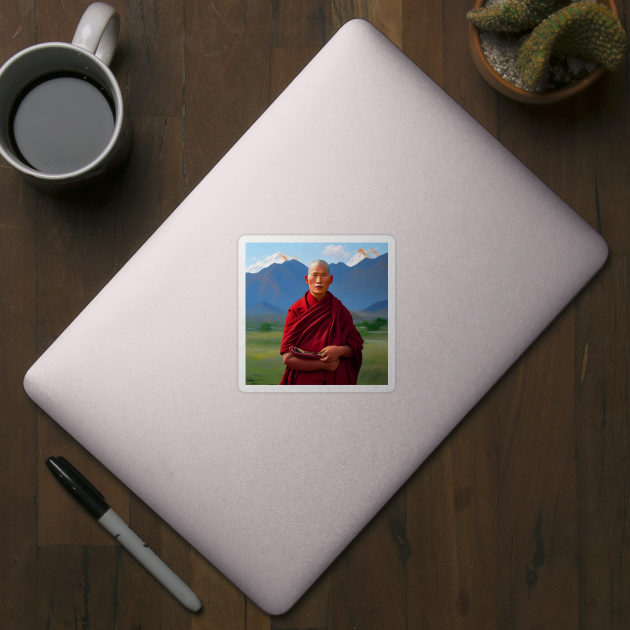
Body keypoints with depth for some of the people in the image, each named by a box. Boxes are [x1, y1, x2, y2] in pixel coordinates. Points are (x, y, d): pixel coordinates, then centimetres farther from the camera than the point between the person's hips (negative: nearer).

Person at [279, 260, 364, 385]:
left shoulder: (339, 310, -1)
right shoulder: (296, 311, -7)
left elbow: (357, 345, 1)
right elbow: (287, 358, -12)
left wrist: (340, 350, -19)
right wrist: (323, 365, -18)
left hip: (337, 380, 2)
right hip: (303, 380, -2)